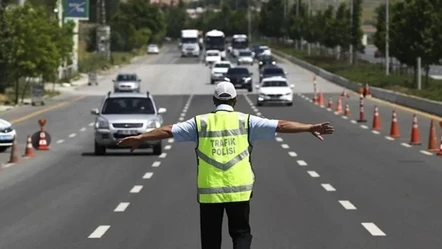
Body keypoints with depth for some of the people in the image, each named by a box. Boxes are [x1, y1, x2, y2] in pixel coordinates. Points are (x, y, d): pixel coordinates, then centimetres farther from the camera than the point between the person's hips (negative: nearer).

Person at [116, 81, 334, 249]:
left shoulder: (200, 123, 3)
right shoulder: (245, 121, 1)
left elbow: (169, 131, 4)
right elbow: (280, 125, -1)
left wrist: (139, 138, 13)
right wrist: (310, 128, 1)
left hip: (209, 191, 1)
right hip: (239, 190, -1)